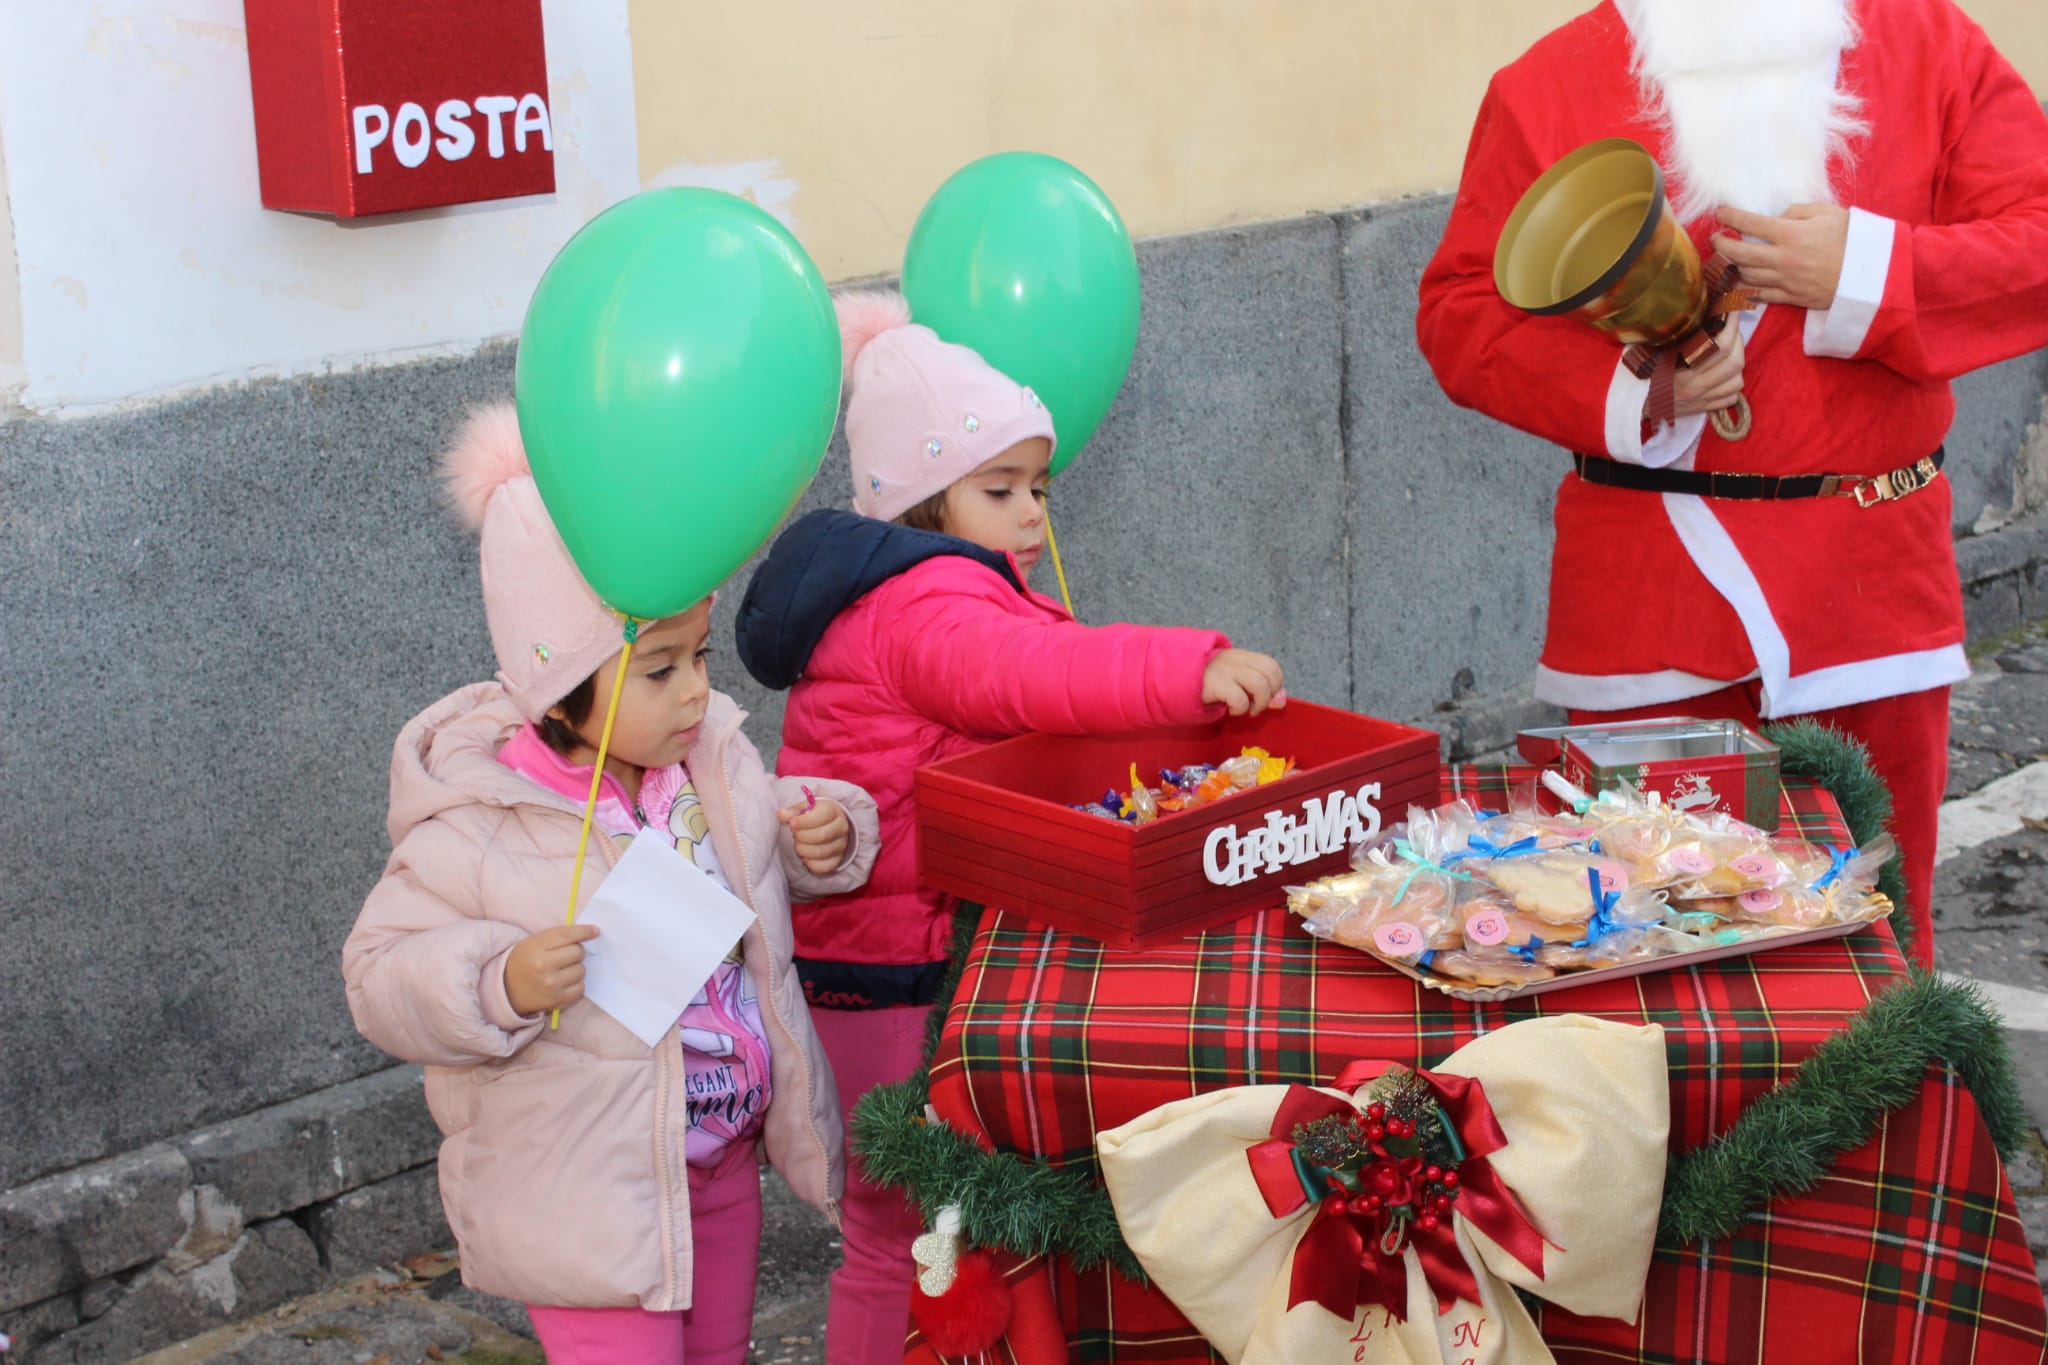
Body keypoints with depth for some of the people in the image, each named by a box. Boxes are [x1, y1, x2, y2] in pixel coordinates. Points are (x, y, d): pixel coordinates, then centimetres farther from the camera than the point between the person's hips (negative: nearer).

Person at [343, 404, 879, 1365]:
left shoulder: (714, 759, -1)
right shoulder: (475, 828, -19)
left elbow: (758, 854, 20)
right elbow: (381, 977, -16)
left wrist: (822, 835, -2)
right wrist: (501, 984, -33)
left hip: (723, 1157, 7)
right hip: (588, 1194, -6)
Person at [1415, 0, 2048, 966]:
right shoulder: (1547, 86, 2)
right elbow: (1459, 311, 1)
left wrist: (1866, 272, -15)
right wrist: (1626, 390, -15)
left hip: (1873, 590, 1)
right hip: (1645, 593, -1)